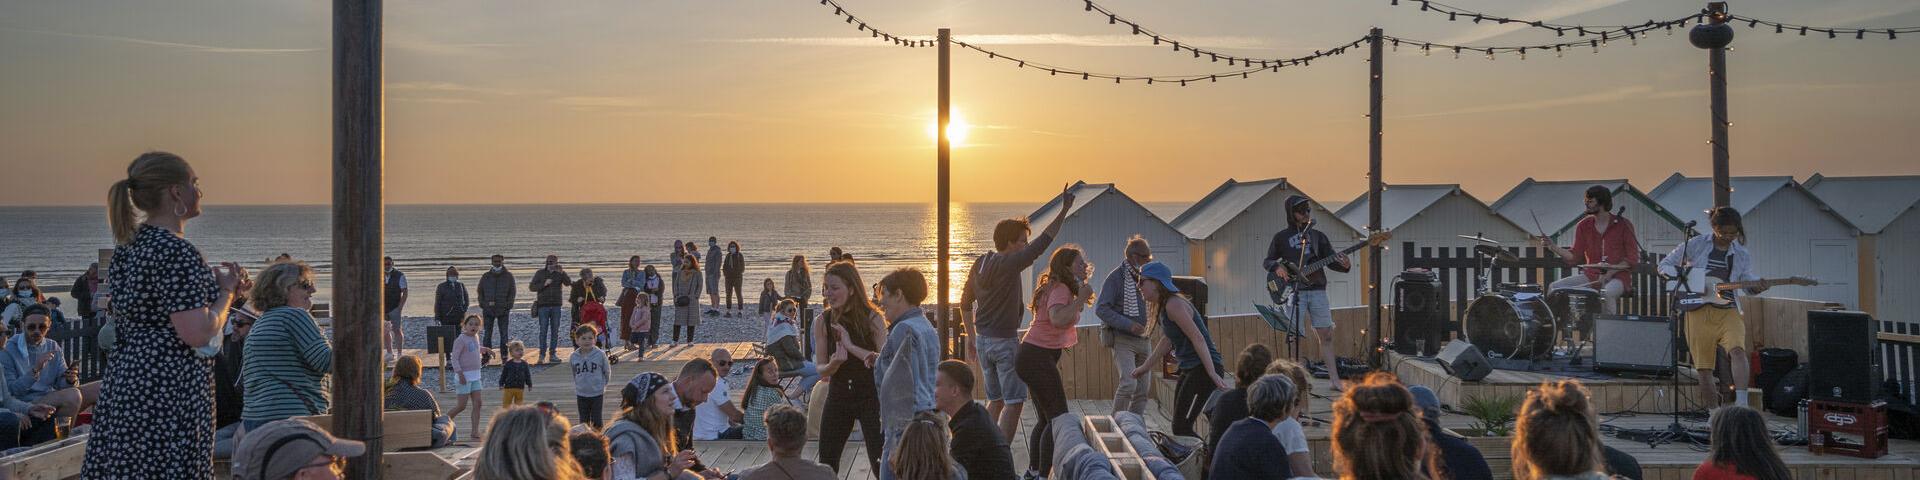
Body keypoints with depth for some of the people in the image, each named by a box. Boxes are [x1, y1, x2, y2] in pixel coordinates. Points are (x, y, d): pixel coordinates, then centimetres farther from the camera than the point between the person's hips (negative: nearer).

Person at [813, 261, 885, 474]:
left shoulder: (872, 318, -11)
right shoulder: (823, 321, -2)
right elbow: (821, 370, -2)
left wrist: (851, 347, -26)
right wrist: (834, 363, -24)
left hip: (870, 397, -4)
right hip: (838, 398, 4)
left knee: (880, 463, -4)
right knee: (826, 464, 6)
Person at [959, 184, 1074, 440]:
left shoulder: (980, 264, 7)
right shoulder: (1009, 264, -16)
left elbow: (965, 303, 14)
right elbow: (1043, 241, -19)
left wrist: (973, 339, 21)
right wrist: (1064, 210, -15)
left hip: (982, 340, 8)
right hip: (1005, 342, -8)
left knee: (995, 400, 18)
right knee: (1013, 402, -2)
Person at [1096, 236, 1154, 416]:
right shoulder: (1116, 277, -8)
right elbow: (1101, 309, -14)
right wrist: (1129, 325, -21)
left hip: (1144, 340, 7)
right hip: (1123, 340, -7)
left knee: (1142, 390, 6)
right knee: (1129, 383, -20)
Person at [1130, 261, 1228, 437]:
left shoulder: (1174, 305, -16)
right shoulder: (1163, 306, 14)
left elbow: (1198, 338, -22)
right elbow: (1168, 340, 27)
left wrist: (1212, 373, -26)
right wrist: (1146, 367, 31)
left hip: (1203, 368, -11)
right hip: (1190, 369, 11)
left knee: (1181, 428, -13)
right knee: (1179, 425, 13)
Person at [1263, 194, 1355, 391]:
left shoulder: (1318, 236, 12)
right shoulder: (1282, 237, 7)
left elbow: (1330, 262, 8)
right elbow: (1267, 261, 11)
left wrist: (1344, 265, -13)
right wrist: (1277, 267, -10)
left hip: (1317, 290, 2)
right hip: (1294, 291, -2)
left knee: (1326, 335, 2)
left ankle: (1335, 381, 4)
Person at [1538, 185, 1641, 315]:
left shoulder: (1623, 225, -4)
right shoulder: (1584, 226, 7)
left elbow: (1633, 258, -5)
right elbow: (1575, 258, 5)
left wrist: (1612, 272, -18)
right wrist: (1553, 246, -8)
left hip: (1618, 277, -4)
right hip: (1591, 275, 5)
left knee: (1607, 293, -38)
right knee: (1554, 288, -15)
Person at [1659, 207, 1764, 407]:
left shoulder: (1742, 255, 12)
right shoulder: (1696, 245, 3)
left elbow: (1748, 282, 19)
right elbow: (1664, 265, 7)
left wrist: (1757, 287, -4)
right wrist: (1684, 277, -11)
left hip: (1727, 311, 1)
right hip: (1699, 311, -1)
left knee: (1737, 350, -27)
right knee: (1703, 368, -1)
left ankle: (1742, 404, -34)